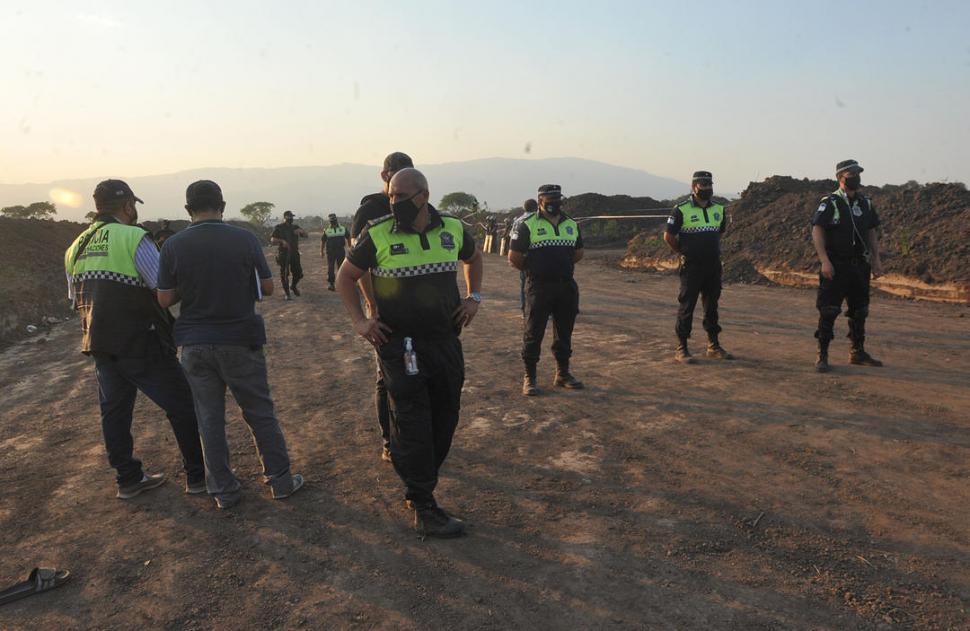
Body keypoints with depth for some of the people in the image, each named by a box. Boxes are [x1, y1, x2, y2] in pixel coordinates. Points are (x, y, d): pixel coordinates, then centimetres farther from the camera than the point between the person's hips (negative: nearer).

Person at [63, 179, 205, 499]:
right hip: (141, 344, -7)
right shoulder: (134, 238, -14)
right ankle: (197, 476, 10)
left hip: (99, 344, 7)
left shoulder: (76, 247, 9)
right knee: (183, 406, 4)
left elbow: (76, 299, 17)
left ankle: (129, 479, 26)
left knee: (114, 411, 16)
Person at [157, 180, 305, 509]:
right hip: (240, 341, -1)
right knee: (260, 413, 11)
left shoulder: (173, 246, -7)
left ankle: (223, 491, 19)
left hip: (195, 344, 1)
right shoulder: (245, 239, -9)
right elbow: (267, 287, -2)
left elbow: (164, 300, -2)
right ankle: (280, 479, 20)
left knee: (210, 419, 12)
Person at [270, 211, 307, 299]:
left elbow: (306, 235, 13)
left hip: (295, 253, 4)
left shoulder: (295, 227, 13)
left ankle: (293, 286, 34)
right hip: (284, 254, -4)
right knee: (284, 274, -2)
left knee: (298, 273, 6)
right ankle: (286, 293, 8)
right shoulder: (279, 228, -1)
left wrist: (301, 231, -8)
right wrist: (281, 241, -25)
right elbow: (272, 240, -8)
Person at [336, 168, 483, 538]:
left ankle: (418, 487, 32)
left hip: (446, 342, 5)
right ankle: (424, 510, 7)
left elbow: (473, 257, 23)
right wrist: (359, 321, -4)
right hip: (401, 346, -4)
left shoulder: (453, 229, 2)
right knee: (413, 427, -3)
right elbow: (345, 276, 5)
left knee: (445, 420, 12)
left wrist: (473, 297, 11)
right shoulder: (377, 236, -7)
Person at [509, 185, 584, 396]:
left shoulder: (571, 224, 11)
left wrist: (561, 267, 13)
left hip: (567, 287, 5)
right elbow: (514, 257, -5)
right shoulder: (528, 225, -5)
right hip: (538, 288, -5)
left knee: (564, 333, 13)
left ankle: (563, 374, 26)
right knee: (533, 333, -1)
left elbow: (578, 253, 22)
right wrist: (534, 270, 5)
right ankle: (529, 378, 8)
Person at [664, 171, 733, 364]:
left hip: (714, 266, 6)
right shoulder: (682, 210, -8)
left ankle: (714, 346, 23)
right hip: (691, 267, -5)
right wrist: (682, 253, 1)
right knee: (687, 307, -3)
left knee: (712, 306, 12)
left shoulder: (719, 209, 9)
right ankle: (681, 349, 3)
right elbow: (668, 236, -4)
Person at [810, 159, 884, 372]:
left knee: (859, 311, 12)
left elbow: (872, 233, 16)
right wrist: (824, 261, -20)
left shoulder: (865, 203, 11)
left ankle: (858, 353, 25)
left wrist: (876, 259, 9)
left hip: (859, 266, 6)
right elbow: (817, 232, -13)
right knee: (828, 312, -6)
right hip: (835, 267, -6)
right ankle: (822, 356, 1)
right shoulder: (830, 203, -7)